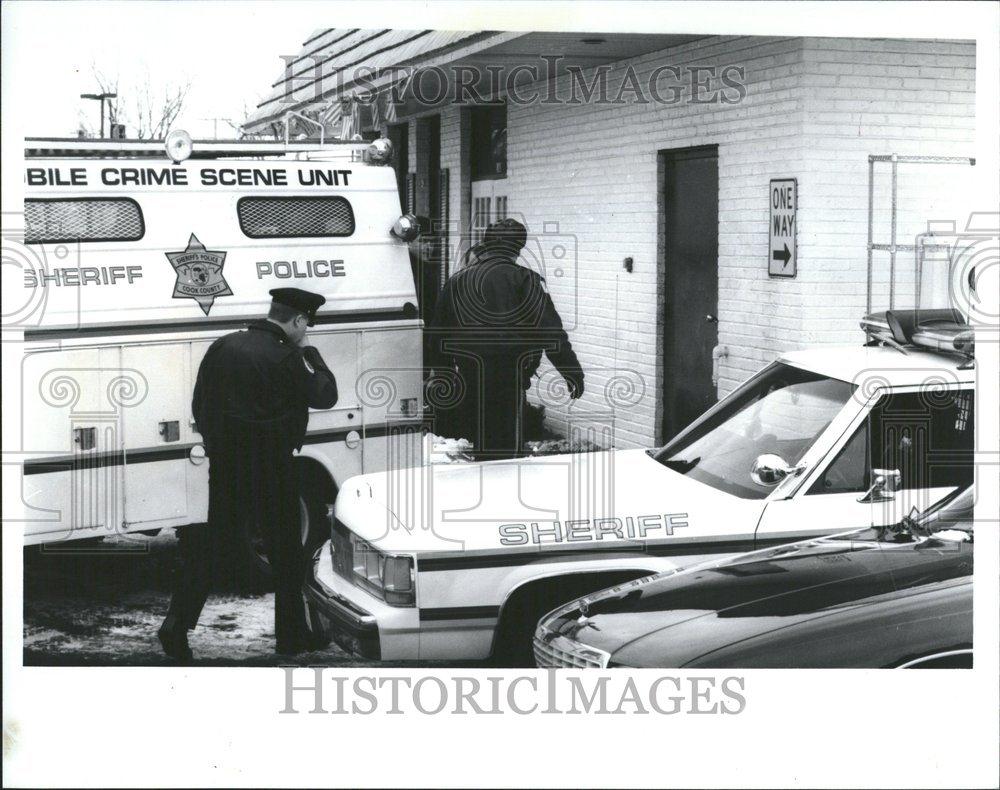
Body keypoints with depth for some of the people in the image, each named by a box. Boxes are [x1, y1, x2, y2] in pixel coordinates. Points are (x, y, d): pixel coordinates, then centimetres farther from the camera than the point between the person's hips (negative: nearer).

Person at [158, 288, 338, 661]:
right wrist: (309, 352, 4)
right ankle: (291, 634, 19)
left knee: (213, 543, 13)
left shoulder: (222, 346, 4)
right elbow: (326, 395, -4)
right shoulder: (285, 357, -16)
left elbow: (199, 404, 10)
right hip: (270, 467, -5)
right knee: (286, 552, 10)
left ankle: (177, 625, 6)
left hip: (224, 463, 5)